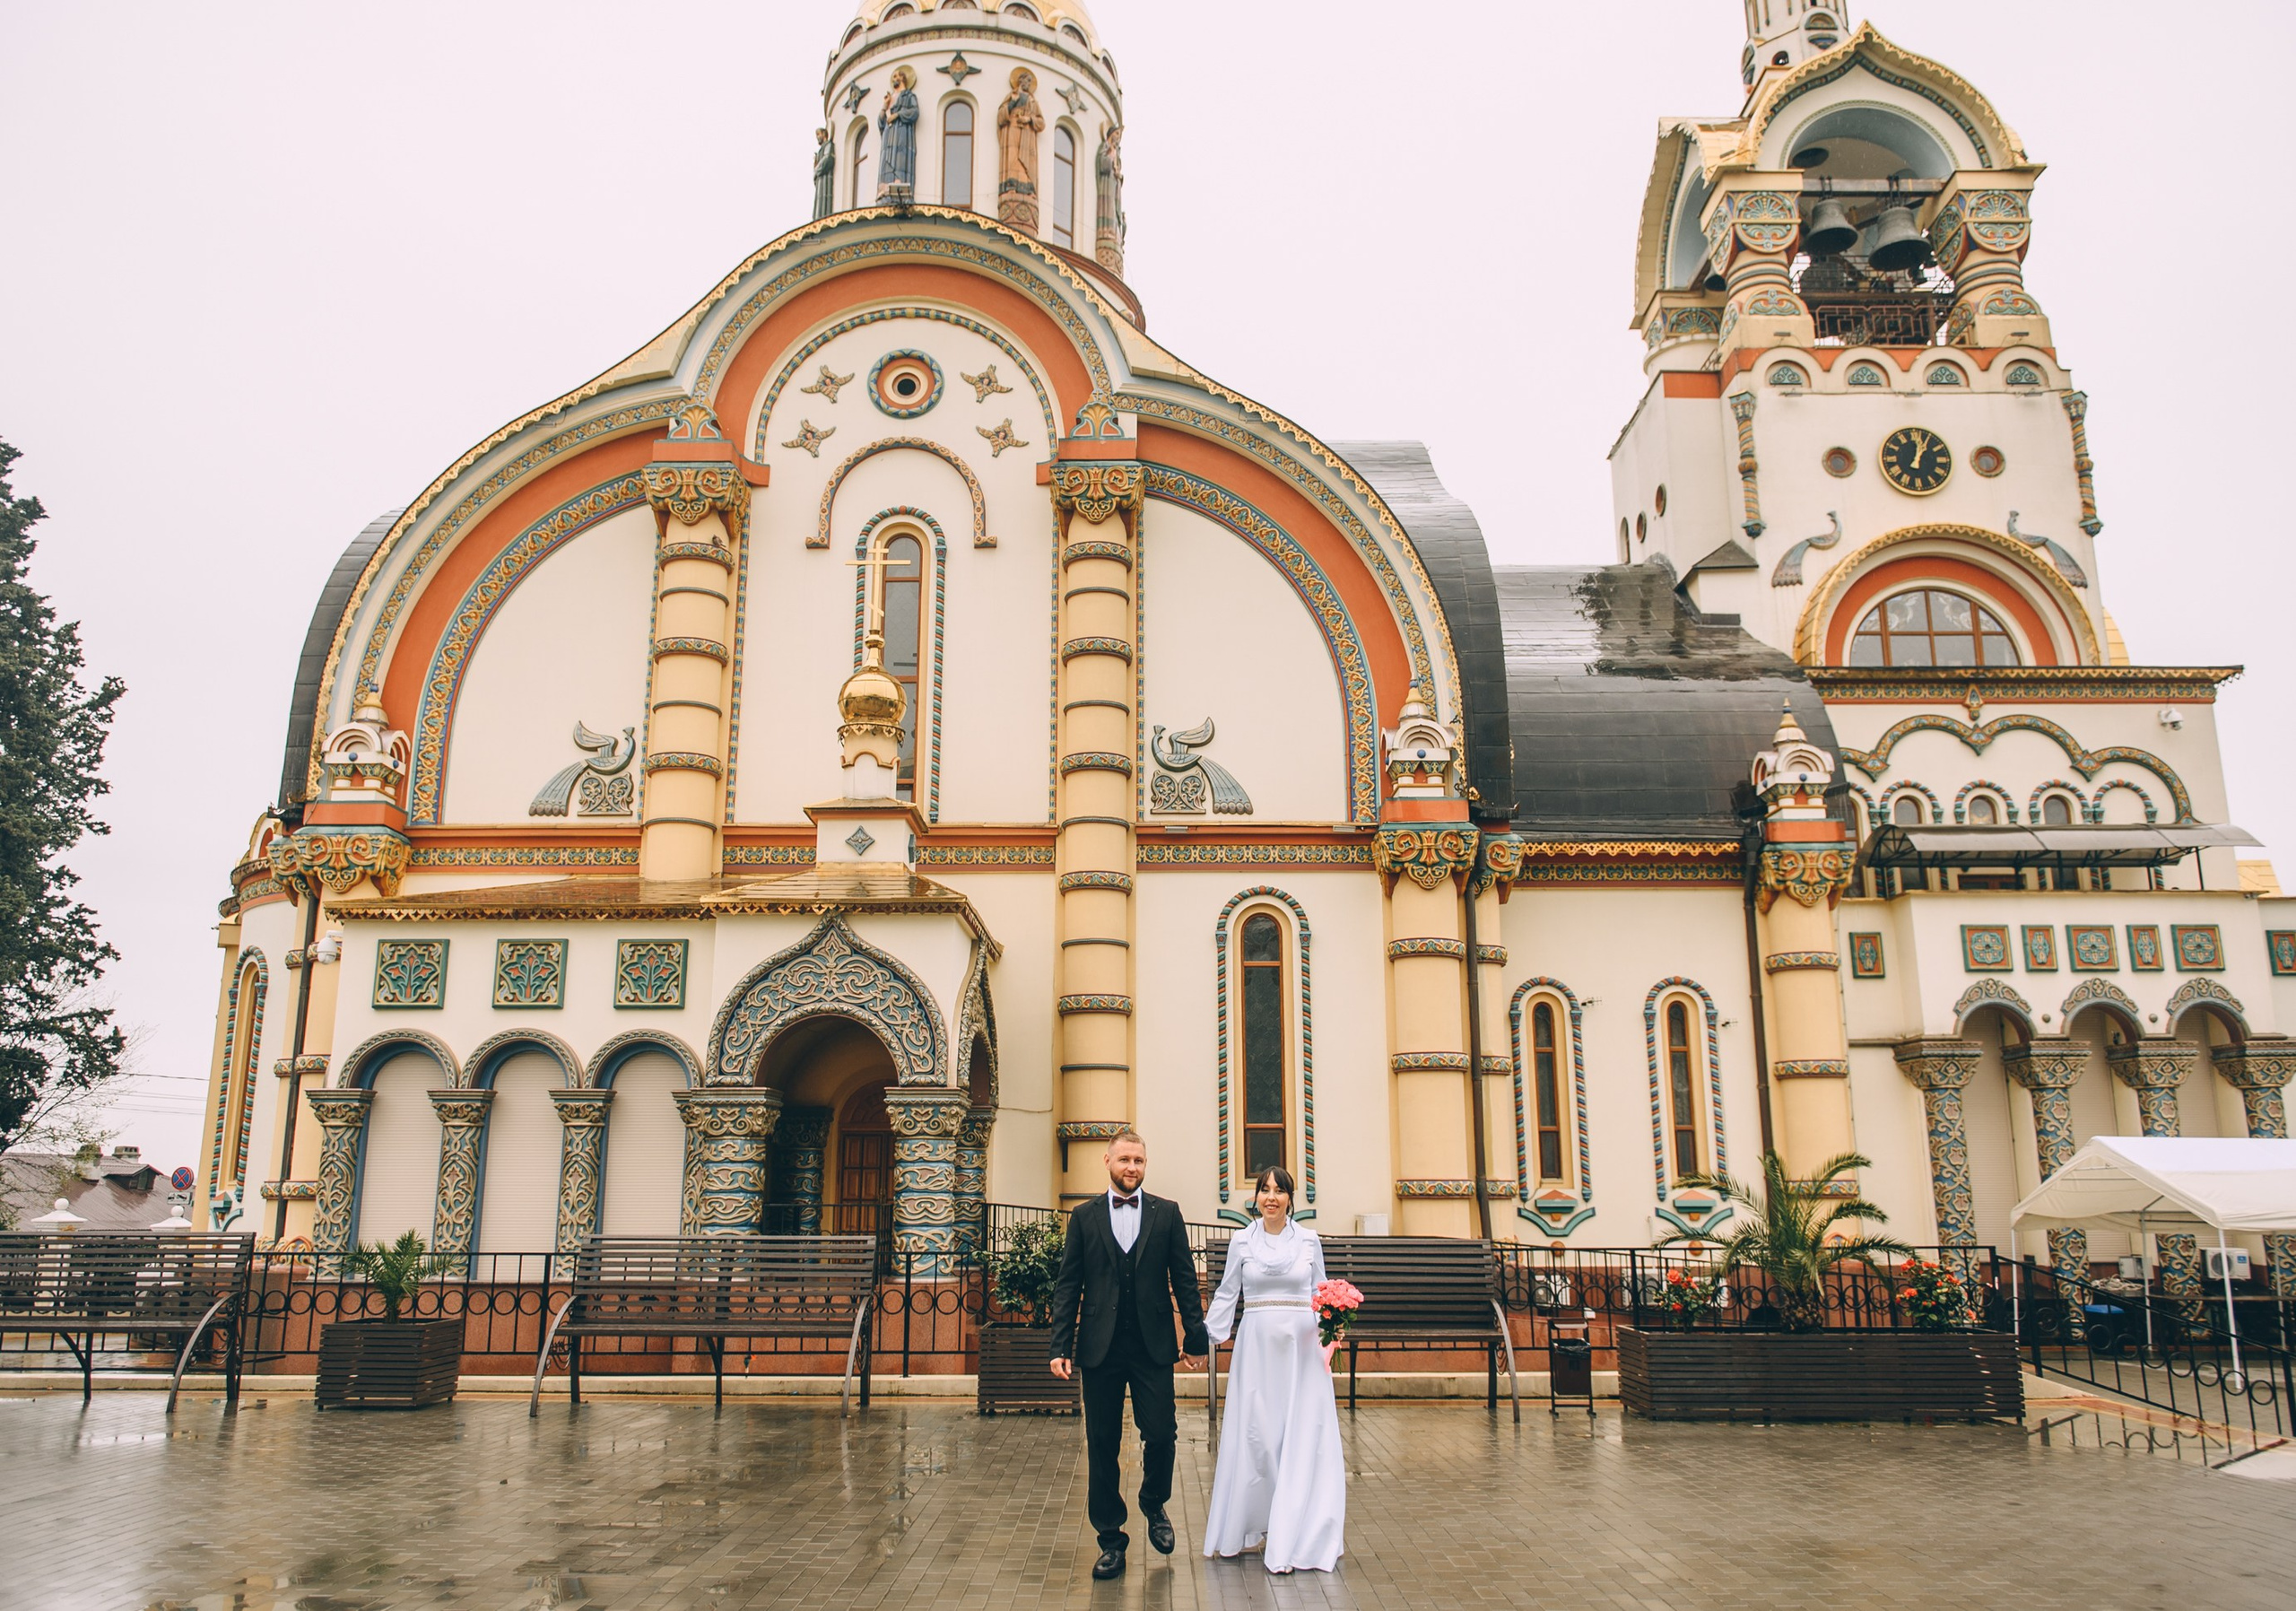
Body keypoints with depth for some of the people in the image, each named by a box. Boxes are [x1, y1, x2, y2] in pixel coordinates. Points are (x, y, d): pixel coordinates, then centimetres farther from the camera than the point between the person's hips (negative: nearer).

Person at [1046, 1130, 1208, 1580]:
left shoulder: (1167, 1214, 6)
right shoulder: (1084, 1216, 6)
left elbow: (1184, 1279, 6)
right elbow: (1067, 1285, 4)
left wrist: (1195, 1337, 2)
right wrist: (1061, 1347, -4)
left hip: (1152, 1345, 0)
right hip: (1100, 1347, 0)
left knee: (1161, 1434, -3)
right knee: (1102, 1445, 5)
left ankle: (1154, 1505, 27)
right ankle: (1111, 1538, 18)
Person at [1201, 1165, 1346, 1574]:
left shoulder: (1309, 1241, 5)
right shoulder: (1242, 1242, 5)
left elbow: (1319, 1295, 10)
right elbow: (1226, 1295, 9)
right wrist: (1202, 1339, 3)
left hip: (1301, 1349, 0)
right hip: (1256, 1346, 0)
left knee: (1303, 1437, -1)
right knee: (1255, 1436, 0)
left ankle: (1295, 1536, 5)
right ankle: (1258, 1524, 14)